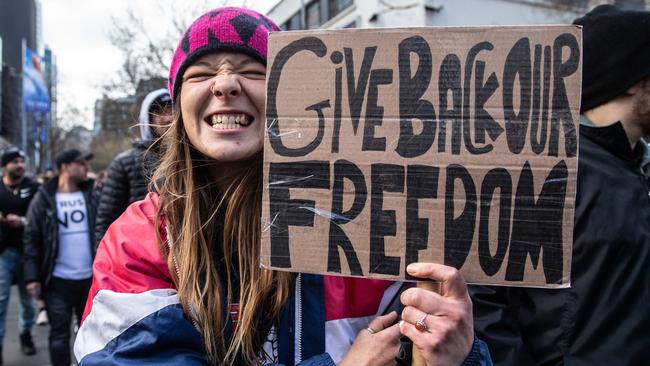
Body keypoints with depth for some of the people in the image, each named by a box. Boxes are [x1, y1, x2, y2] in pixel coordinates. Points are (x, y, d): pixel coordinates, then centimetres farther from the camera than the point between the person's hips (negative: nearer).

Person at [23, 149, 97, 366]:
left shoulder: (92, 194, 4)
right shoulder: (44, 199, -1)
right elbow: (31, 239, -1)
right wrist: (32, 277, -8)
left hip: (91, 278, 2)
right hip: (58, 280, -2)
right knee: (59, 333, 7)